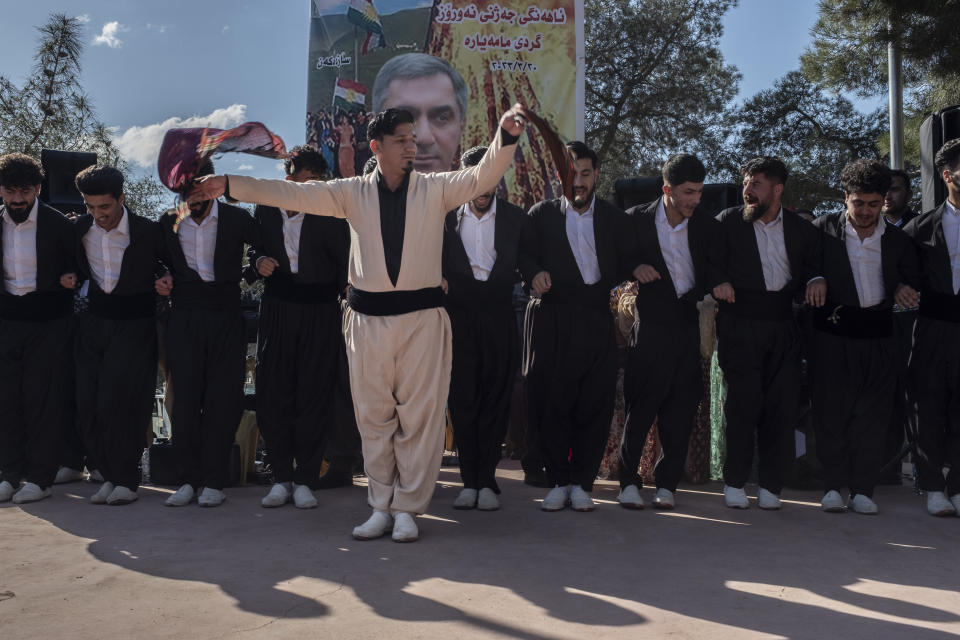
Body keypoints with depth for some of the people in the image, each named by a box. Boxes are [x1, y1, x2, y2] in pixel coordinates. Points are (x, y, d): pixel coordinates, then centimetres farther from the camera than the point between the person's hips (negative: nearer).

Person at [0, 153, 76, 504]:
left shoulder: (59, 224, -5)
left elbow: (75, 264, 7)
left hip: (47, 321, -3)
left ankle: (40, 478, 7)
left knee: (42, 398, -1)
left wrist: (70, 277, -12)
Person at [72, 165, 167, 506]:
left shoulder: (148, 232, -10)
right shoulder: (79, 229, 1)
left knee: (117, 403, -10)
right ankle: (110, 475, 15)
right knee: (88, 406, 0)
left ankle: (126, 480, 5)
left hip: (134, 325, -4)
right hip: (93, 323, 4)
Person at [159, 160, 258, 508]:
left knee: (222, 401, -2)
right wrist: (163, 281, 2)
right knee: (185, 399, -2)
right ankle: (191, 478, 9)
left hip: (226, 318, -2)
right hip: (184, 319, 2)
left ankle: (213, 481, 6)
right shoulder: (169, 223, 9)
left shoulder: (237, 219, 2)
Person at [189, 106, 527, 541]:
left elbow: (482, 178, -8)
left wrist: (506, 138, -26)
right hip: (368, 319, 2)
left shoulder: (435, 189, 3)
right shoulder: (353, 193, 6)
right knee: (374, 417, 7)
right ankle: (381, 508, 19)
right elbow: (293, 194, 3)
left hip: (422, 317, -1)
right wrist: (230, 186, -3)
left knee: (418, 416, 0)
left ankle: (408, 509, 11)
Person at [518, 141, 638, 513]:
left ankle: (582, 484, 9)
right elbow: (522, 253, 10)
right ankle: (558, 482, 10)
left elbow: (628, 264, 12)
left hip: (596, 322, 1)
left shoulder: (615, 219, 15)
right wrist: (534, 273, -11)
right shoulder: (542, 214, 12)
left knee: (594, 405, -1)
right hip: (552, 323, -1)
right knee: (552, 403, -1)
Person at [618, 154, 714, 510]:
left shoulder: (705, 227, 6)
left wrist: (696, 295, -5)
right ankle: (629, 482, 11)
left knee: (681, 412, 4)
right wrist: (634, 268, -13)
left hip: (688, 330, 3)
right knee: (640, 409, -1)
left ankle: (667, 484, 14)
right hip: (650, 330, -3)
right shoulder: (637, 220, -1)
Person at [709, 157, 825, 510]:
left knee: (784, 404, 0)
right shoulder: (728, 222, 6)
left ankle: (769, 484, 12)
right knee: (744, 402, -6)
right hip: (739, 325, -3)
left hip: (783, 328, 3)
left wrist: (817, 279, -3)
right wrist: (718, 281, -19)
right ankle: (734, 482, 8)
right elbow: (710, 262, 2)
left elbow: (813, 264, 20)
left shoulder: (801, 228, 13)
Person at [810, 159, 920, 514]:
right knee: (831, 412, 0)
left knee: (872, 416, 2)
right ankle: (832, 487, 10)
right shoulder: (823, 229, 2)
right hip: (832, 333, -2)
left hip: (878, 335, 2)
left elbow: (913, 278, 19)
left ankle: (863, 490, 11)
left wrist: (903, 288, -1)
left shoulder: (897, 239, 9)